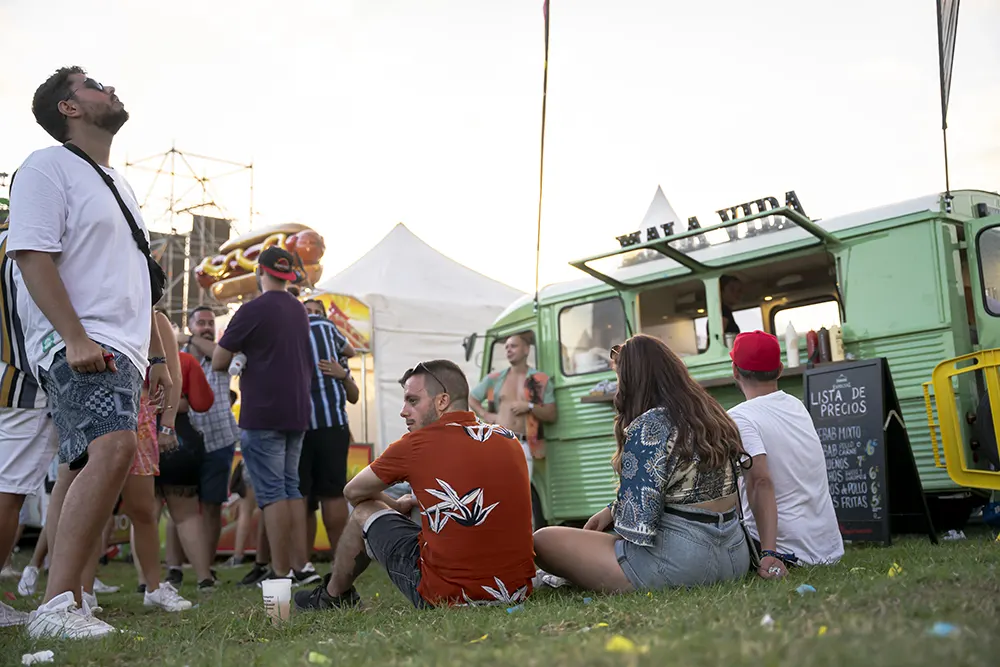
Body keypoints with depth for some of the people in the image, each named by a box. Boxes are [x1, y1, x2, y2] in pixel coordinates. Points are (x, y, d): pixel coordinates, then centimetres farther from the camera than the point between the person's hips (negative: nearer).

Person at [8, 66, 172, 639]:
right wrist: (75, 338, -23)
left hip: (121, 352, 9)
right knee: (113, 447, -29)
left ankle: (64, 601, 12)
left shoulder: (120, 184, 25)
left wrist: (157, 355, 23)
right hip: (79, 345, -9)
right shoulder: (49, 167, -1)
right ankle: (58, 605, -29)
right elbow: (33, 257, -12)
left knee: (91, 473, 7)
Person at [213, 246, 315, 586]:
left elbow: (218, 362, -7)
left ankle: (280, 572, -4)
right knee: (291, 490, 11)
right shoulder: (299, 310, 13)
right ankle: (299, 566, 9)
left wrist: (238, 362, 13)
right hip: (297, 413, 7)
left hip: (262, 415, -7)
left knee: (272, 493, -5)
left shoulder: (253, 310, -9)